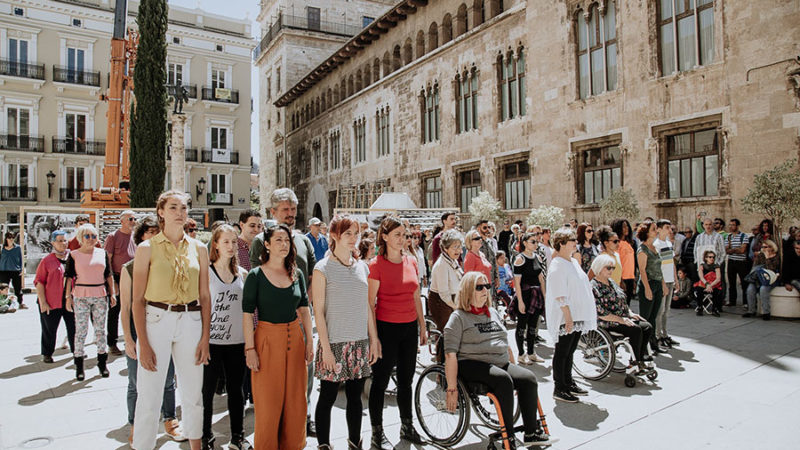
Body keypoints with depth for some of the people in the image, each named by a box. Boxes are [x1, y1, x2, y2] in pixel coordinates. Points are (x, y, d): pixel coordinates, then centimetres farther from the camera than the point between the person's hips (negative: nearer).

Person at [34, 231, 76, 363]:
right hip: (51, 302, -3)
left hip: (70, 301, 3)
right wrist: (43, 302, -9)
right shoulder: (46, 261, -3)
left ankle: (76, 350, 25)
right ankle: (47, 354, 25)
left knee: (74, 327, 8)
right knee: (49, 329, 8)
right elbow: (39, 282, -3)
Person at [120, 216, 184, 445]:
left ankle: (170, 421, 30)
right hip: (138, 331, -2)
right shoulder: (129, 268, -3)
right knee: (136, 385, 9)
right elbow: (125, 308, -3)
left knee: (167, 381, 13)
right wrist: (128, 339, -7)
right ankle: (135, 428, 27)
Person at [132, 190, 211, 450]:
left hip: (191, 321, 3)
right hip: (156, 320, -2)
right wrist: (143, 343, -9)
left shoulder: (198, 248, 6)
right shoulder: (147, 248, -2)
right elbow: (137, 300, -4)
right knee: (149, 395, 2)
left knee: (193, 393, 12)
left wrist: (205, 337, 2)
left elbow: (205, 296, 7)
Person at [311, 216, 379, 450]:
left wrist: (374, 340, 8)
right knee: (328, 397, 6)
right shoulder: (323, 268, -7)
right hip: (334, 342, -4)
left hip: (360, 342, 5)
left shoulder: (362, 267, 8)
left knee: (355, 396, 14)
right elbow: (318, 311, -9)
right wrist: (326, 348, -12)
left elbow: (368, 307, 11)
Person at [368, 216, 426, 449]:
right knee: (380, 381, 6)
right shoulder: (376, 265, -10)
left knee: (406, 380, 17)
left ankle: (407, 426, 34)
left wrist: (422, 326, 13)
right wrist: (374, 336, -13)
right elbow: (370, 303, -11)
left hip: (409, 328, 6)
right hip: (386, 327, -5)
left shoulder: (411, 262, 6)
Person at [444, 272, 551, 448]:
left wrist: (515, 371, 22)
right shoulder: (458, 317, -3)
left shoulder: (493, 313, 19)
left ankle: (531, 432, -7)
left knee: (528, 378, -18)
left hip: (501, 364, 7)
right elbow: (450, 355, -10)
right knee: (503, 379, -32)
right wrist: (452, 390, -16)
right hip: (472, 365, -6)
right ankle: (508, 436, -21)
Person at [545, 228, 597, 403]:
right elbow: (560, 295, -20)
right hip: (565, 318, -9)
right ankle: (559, 389, 9)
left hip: (577, 316, 9)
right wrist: (568, 316, -23)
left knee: (570, 351, 17)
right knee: (562, 352, 0)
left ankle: (569, 383, 29)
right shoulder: (557, 265, -16)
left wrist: (587, 314, 20)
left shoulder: (574, 262, 14)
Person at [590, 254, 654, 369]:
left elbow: (622, 302, 23)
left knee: (647, 327, -7)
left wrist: (630, 313, 6)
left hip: (623, 319, 9)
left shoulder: (611, 282, 16)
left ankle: (642, 356, -1)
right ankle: (636, 362, -12)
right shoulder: (594, 287, -14)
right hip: (607, 324, -9)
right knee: (636, 330, -24)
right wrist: (620, 320, -19)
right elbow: (600, 313, -19)